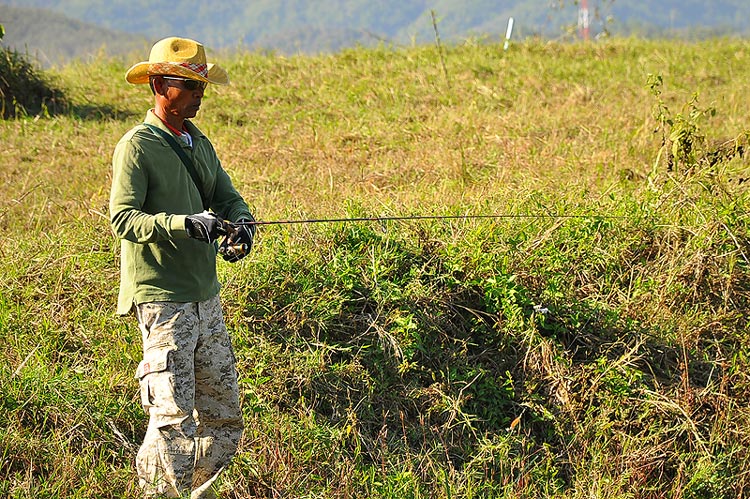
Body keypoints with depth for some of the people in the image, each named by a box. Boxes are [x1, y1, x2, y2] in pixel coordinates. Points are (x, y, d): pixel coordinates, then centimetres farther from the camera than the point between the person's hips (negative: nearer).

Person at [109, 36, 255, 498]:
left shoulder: (199, 143, 14)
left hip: (206, 297, 8)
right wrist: (185, 223, -30)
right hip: (162, 300, -8)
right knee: (173, 419, -10)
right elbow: (123, 218, -18)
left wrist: (242, 223, -11)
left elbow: (228, 196, 12)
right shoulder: (137, 147, -9)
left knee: (224, 417, 12)